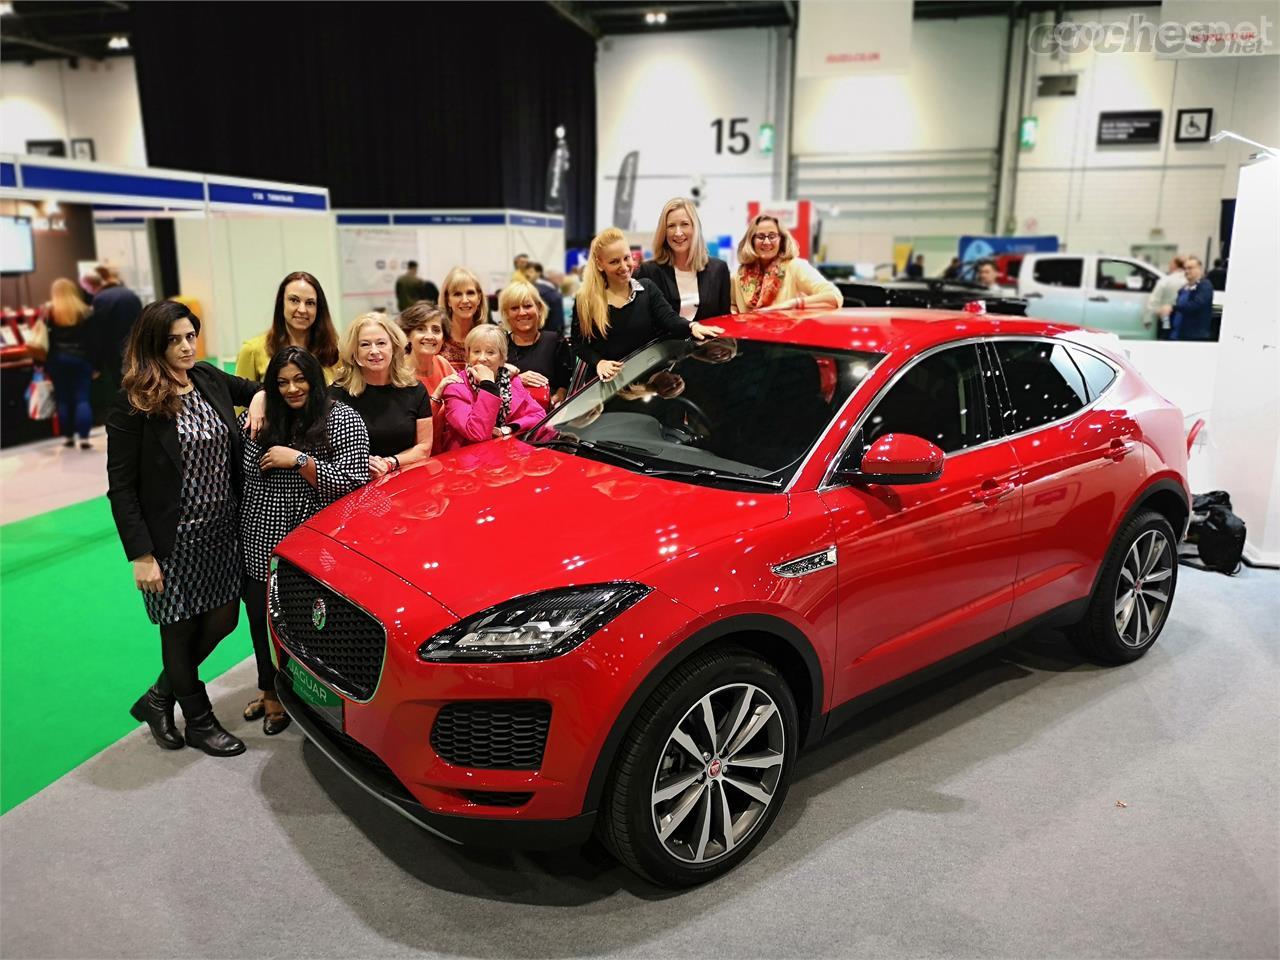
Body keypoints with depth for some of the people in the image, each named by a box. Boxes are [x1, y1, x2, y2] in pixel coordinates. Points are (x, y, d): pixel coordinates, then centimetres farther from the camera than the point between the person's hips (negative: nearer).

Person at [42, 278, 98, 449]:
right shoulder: (84, 311, 1)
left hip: (57, 360, 1)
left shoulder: (48, 312, 1)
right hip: (81, 359, 0)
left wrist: (42, 364, 3)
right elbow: (92, 340, -1)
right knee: (82, 399, -2)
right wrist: (95, 365, 3)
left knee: (63, 400, 9)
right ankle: (84, 438, -10)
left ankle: (68, 437, 13)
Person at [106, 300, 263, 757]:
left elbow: (255, 390, 24)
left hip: (222, 531, 6)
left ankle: (159, 697, 37)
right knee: (182, 632, 9)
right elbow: (121, 488, -11)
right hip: (174, 542, -6)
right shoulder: (132, 404, -12)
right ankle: (199, 721, 30)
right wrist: (141, 554, -15)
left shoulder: (211, 380, 3)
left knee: (222, 620, 13)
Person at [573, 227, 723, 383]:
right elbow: (579, 343, 4)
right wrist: (598, 362, -14)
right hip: (606, 379, 0)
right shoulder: (585, 300, -1)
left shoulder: (647, 288, 4)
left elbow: (669, 318, -10)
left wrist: (692, 326, -30)